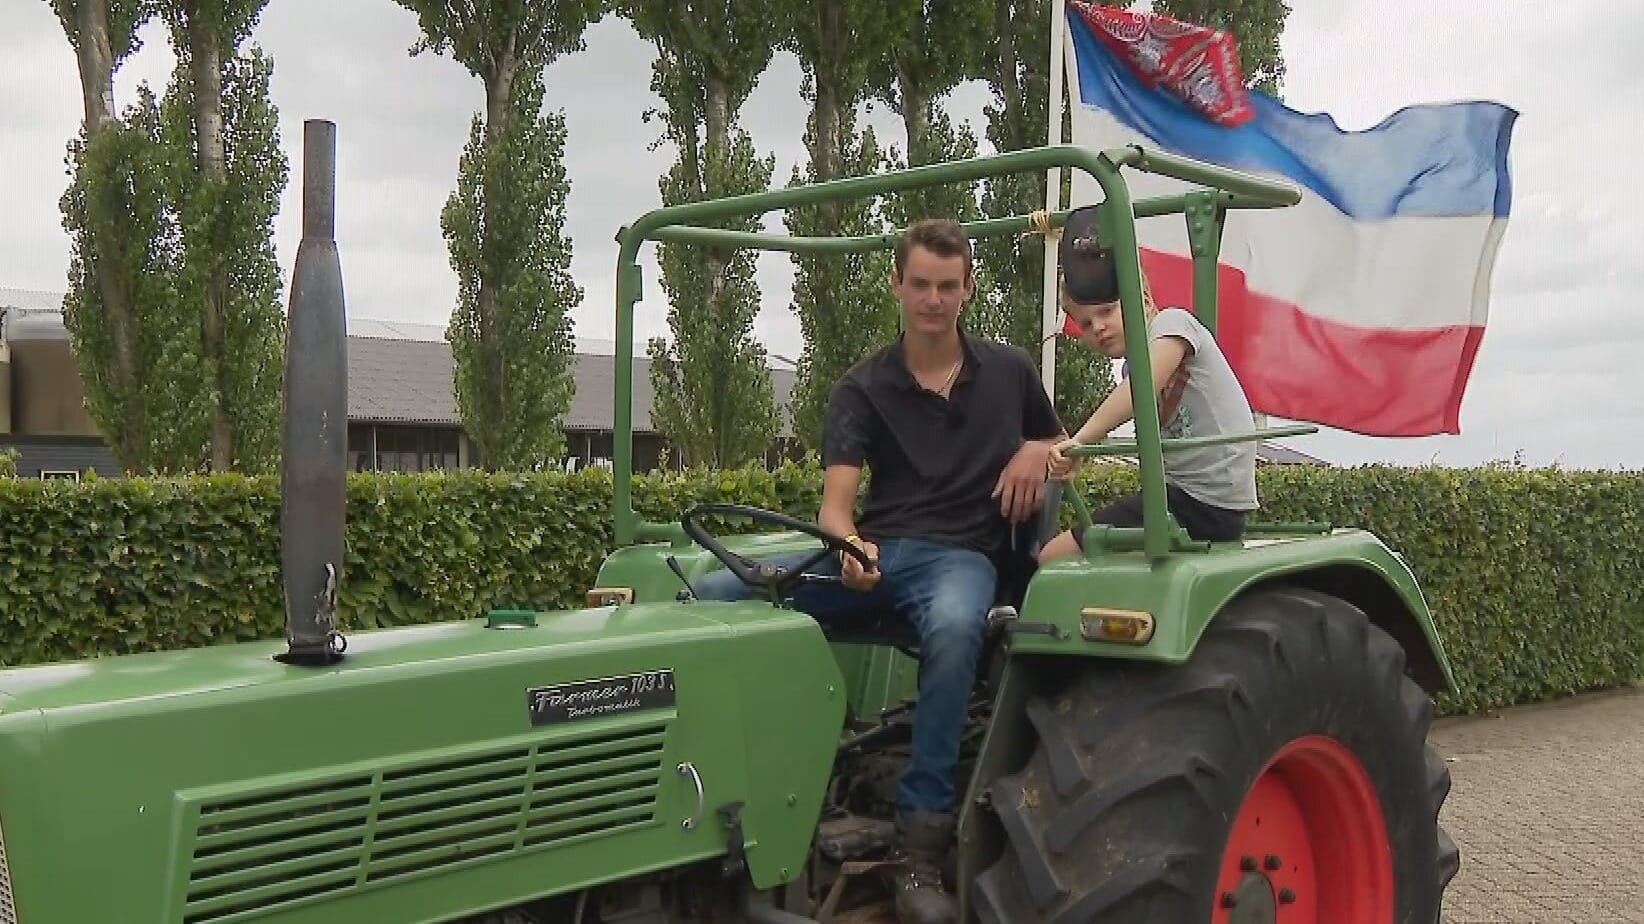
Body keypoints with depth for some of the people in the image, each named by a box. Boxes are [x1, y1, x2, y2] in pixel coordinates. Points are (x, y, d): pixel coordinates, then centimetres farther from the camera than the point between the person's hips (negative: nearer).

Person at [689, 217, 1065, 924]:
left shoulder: (1009, 371, 11)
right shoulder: (862, 387, 6)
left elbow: (1063, 446, 27)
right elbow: (835, 499, -6)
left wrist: (1036, 451, 1)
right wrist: (849, 545, -31)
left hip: (960, 553, -1)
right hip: (872, 550, 2)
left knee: (953, 628, -41)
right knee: (716, 593, -22)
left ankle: (920, 843, -35)